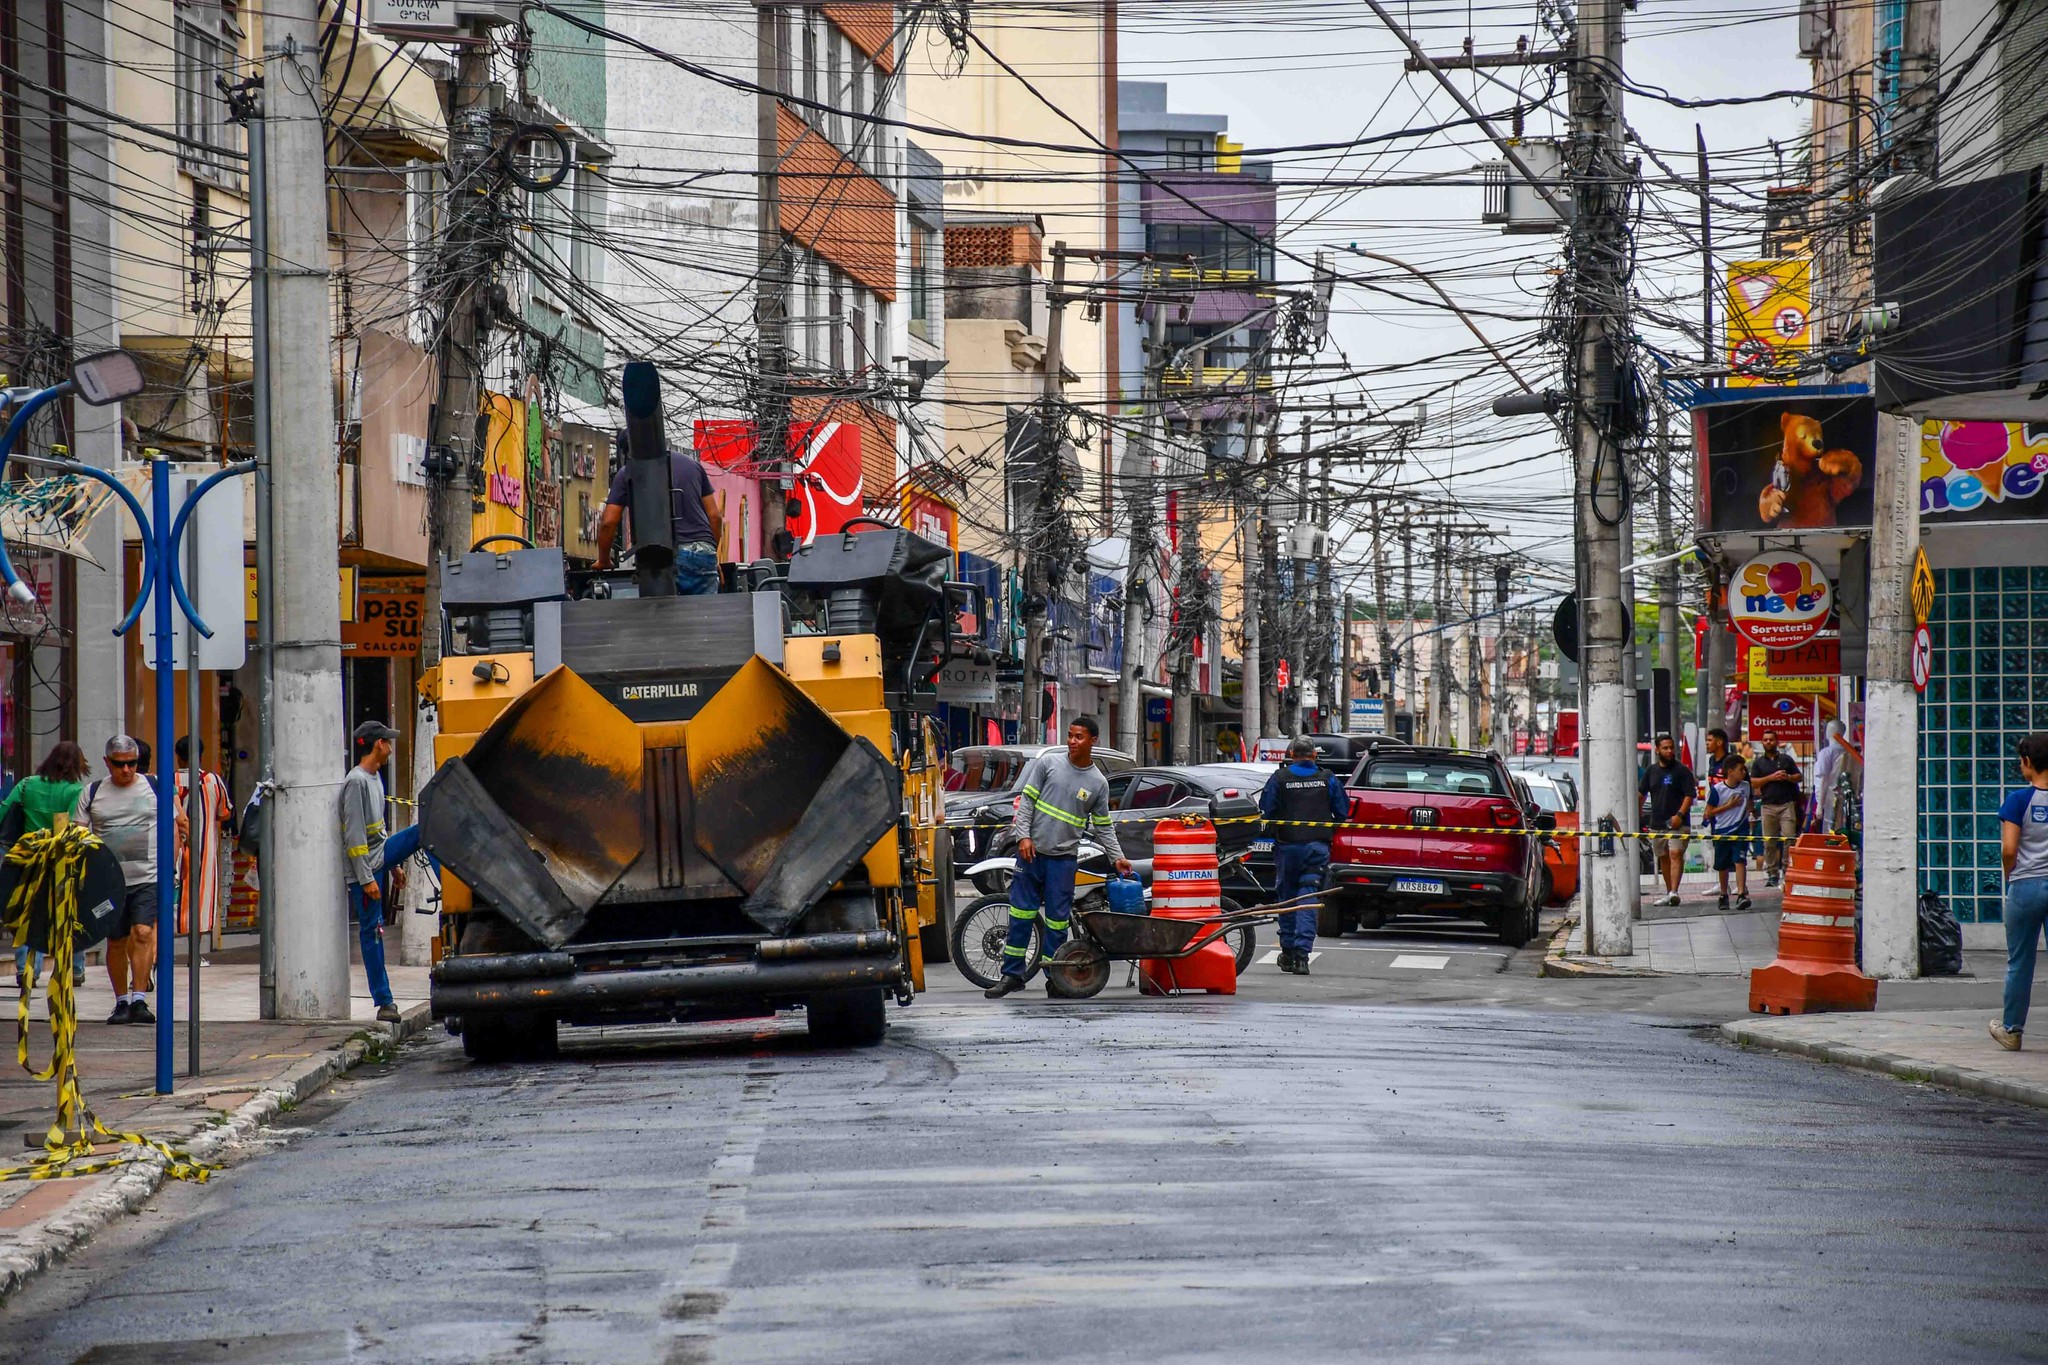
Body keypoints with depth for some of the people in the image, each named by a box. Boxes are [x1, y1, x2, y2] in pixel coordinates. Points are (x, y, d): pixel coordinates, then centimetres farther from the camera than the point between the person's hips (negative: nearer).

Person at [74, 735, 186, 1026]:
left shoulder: (155, 787, 5)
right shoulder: (92, 794, 8)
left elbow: (175, 827, 9)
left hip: (149, 878, -2)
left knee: (143, 933, -17)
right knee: (116, 943, 8)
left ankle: (139, 1000, -19)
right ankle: (121, 1002, 21)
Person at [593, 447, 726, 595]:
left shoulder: (628, 472, 11)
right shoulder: (692, 464, 20)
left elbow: (608, 522, 8)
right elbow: (715, 516, 17)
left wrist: (603, 561, 22)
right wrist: (713, 553, 29)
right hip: (702, 552, 3)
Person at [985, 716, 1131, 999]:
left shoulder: (1098, 783, 6)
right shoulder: (1048, 763, 2)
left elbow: (1103, 827, 13)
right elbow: (1026, 800, 2)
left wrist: (1118, 857, 4)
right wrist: (1023, 836, -8)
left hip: (1063, 858, 0)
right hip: (1032, 851, 0)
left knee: (1057, 920, 1)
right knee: (1021, 913, 1)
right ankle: (1012, 974, 6)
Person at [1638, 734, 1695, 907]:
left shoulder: (1682, 771, -2)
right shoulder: (1651, 771, 12)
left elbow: (1690, 795, -8)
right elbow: (1641, 793, 18)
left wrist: (1679, 815, -19)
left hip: (1677, 823, -6)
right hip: (1656, 823, 6)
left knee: (1676, 854, -17)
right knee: (1663, 858, 12)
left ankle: (1674, 892, -28)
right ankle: (1669, 893, 21)